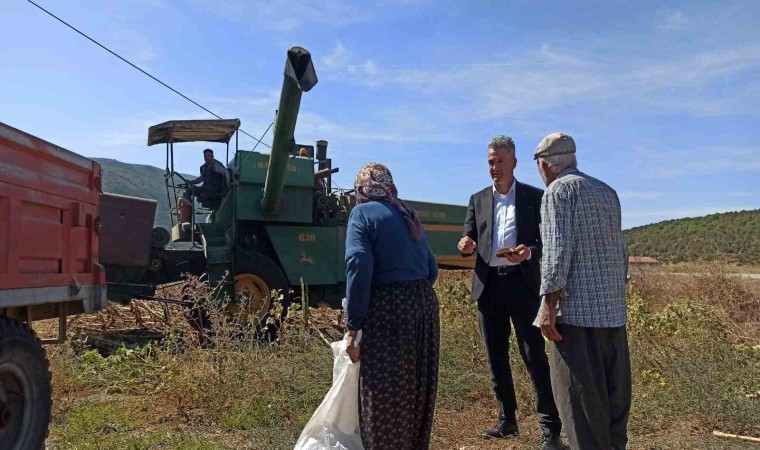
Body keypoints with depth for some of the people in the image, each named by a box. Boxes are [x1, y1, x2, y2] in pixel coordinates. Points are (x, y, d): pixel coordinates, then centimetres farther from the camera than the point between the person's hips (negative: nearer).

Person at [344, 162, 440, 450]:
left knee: (383, 393, 3)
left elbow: (359, 268, -16)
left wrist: (353, 325, -14)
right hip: (425, 305, 7)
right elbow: (431, 269, 16)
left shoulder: (362, 213, -3)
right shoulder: (409, 214, 16)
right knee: (418, 388, 19)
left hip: (388, 310, -7)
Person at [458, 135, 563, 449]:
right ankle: (507, 420, 23)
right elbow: (469, 239, 9)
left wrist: (529, 252, -20)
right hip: (489, 285, 4)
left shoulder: (534, 197, 4)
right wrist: (466, 245, -15)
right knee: (496, 357, 10)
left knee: (534, 355, -4)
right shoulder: (478, 199, 13)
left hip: (522, 284, -3)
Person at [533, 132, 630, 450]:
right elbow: (621, 251, 19)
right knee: (613, 390, 13)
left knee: (580, 394, -3)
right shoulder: (607, 191, 18)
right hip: (613, 309, 8)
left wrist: (549, 305, -17)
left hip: (577, 308, -8)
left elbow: (558, 248, -16)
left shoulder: (559, 189, -5)